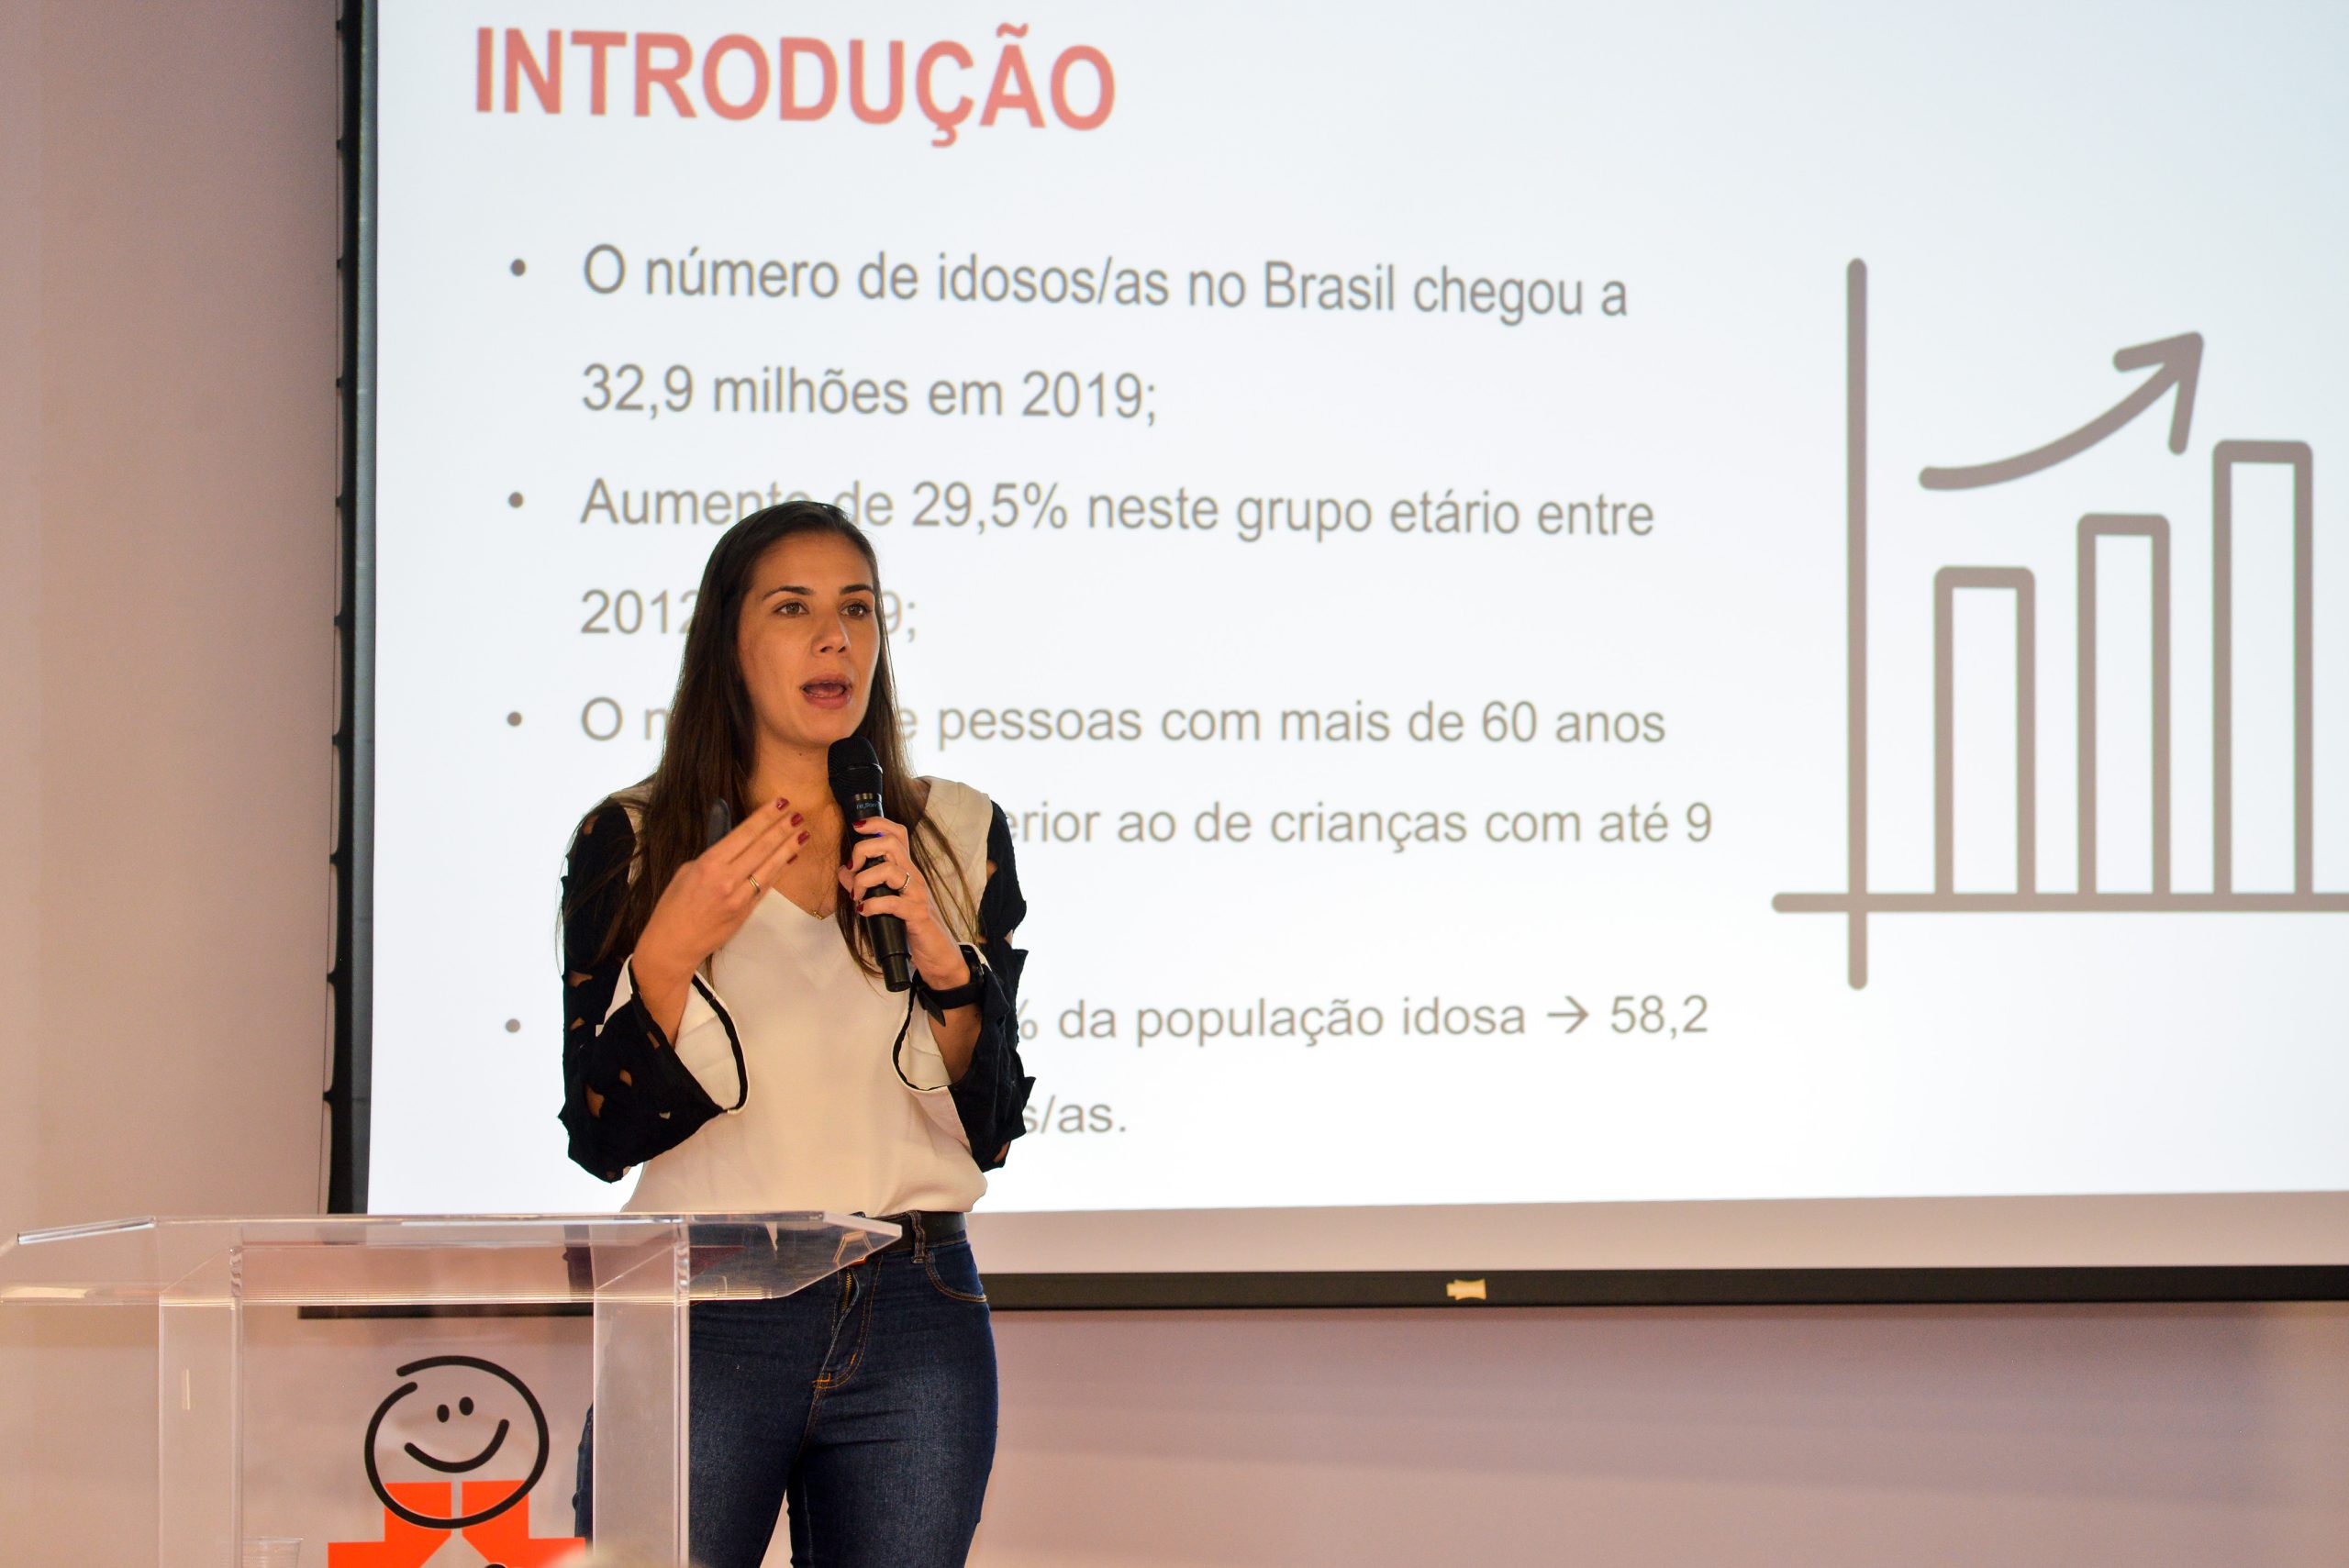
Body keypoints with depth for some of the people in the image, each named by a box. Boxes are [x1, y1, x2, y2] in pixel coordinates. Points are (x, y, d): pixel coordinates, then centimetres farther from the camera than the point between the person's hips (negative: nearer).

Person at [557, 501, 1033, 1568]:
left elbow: (990, 1133, 5)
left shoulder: (959, 836, 6)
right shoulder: (630, 843, 1)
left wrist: (944, 968, -11)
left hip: (913, 1318, 2)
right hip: (700, 1318, -2)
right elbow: (602, 1139, -4)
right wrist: (669, 955, -16)